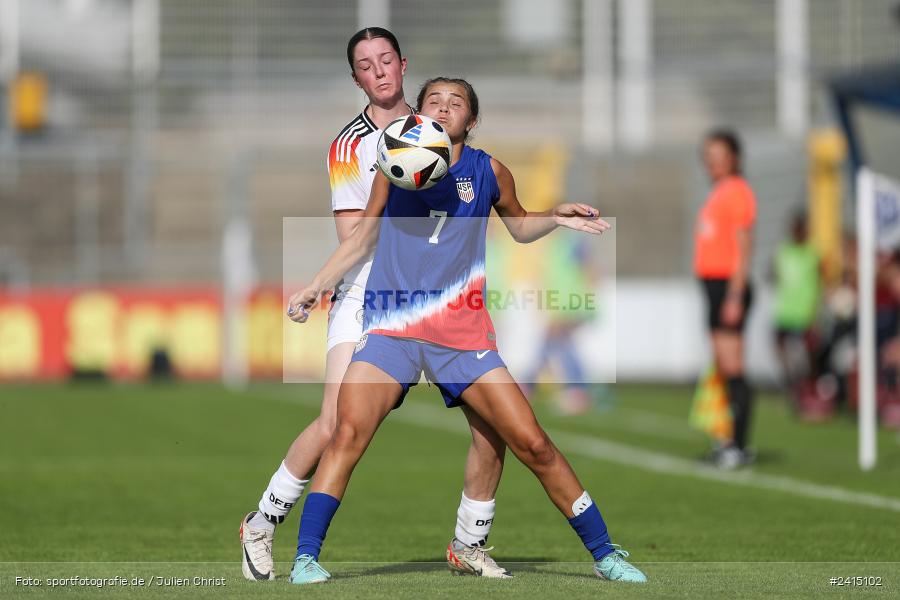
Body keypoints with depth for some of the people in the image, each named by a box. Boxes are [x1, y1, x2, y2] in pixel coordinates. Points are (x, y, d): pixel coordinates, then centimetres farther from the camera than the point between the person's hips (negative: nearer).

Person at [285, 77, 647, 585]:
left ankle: (604, 554, 10)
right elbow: (365, 236, 17)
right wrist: (318, 285, 9)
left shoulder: (489, 171, 7)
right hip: (391, 328, -1)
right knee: (348, 433, -23)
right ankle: (306, 557, -17)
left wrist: (556, 217, 6)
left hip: (463, 334, 1)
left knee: (534, 445, -3)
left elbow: (519, 226, 25)